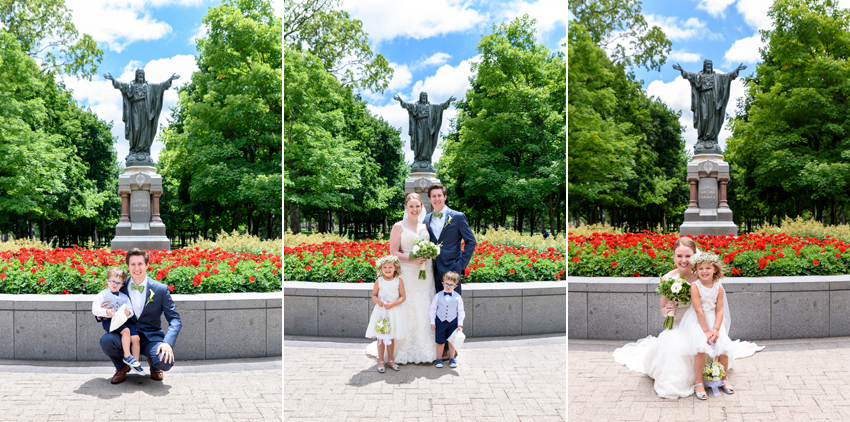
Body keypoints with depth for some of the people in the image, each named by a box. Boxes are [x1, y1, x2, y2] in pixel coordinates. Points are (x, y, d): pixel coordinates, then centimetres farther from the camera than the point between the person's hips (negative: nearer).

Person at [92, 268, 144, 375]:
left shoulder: (124, 297, 18)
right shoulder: (102, 295, 4)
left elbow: (131, 310, 14)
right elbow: (94, 310, -7)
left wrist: (128, 313, -11)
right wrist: (106, 312, -25)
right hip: (108, 321, -4)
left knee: (136, 337, -14)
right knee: (126, 331, -31)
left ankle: (136, 362, -2)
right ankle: (127, 356, -19)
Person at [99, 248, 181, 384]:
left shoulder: (161, 290, -4)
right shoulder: (120, 288, 1)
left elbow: (175, 319, -4)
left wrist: (168, 343, -22)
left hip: (150, 338, -2)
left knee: (166, 362, -31)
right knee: (106, 341, -31)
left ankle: (154, 365, 11)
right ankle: (122, 367, 4)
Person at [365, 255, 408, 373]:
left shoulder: (399, 281, -3)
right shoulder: (378, 281, -2)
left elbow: (403, 297, -2)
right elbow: (373, 296, 5)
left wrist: (393, 304, -17)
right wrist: (378, 301, -17)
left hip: (394, 311, 0)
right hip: (381, 311, 0)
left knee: (390, 337, 10)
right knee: (381, 337, 2)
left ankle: (390, 360, 23)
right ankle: (381, 361, 12)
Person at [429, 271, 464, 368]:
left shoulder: (457, 297, -4)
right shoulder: (438, 296, -4)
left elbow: (460, 311, 2)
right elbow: (433, 309, 4)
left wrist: (460, 325, 0)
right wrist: (432, 322, 3)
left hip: (453, 322, 0)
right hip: (440, 321, 0)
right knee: (440, 342, 7)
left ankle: (451, 359, 27)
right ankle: (439, 359, 22)